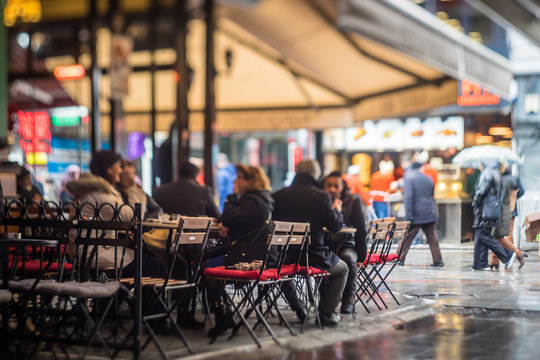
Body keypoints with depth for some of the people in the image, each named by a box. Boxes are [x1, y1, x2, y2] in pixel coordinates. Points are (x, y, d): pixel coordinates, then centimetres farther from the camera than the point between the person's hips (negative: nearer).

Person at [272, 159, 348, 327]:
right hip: (313, 258, -3)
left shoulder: (278, 195, -1)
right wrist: (337, 210, 17)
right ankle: (326, 314, 15)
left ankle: (299, 312, 30)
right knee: (342, 269, 25)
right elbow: (335, 226, -4)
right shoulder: (321, 196, -10)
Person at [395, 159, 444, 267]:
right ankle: (438, 261, 7)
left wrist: (409, 216, -15)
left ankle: (400, 259, 6)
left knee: (407, 237, 3)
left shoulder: (409, 178, -7)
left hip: (416, 214, -4)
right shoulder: (428, 179, 10)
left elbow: (408, 197, -15)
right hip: (429, 214, 4)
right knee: (432, 237, 7)